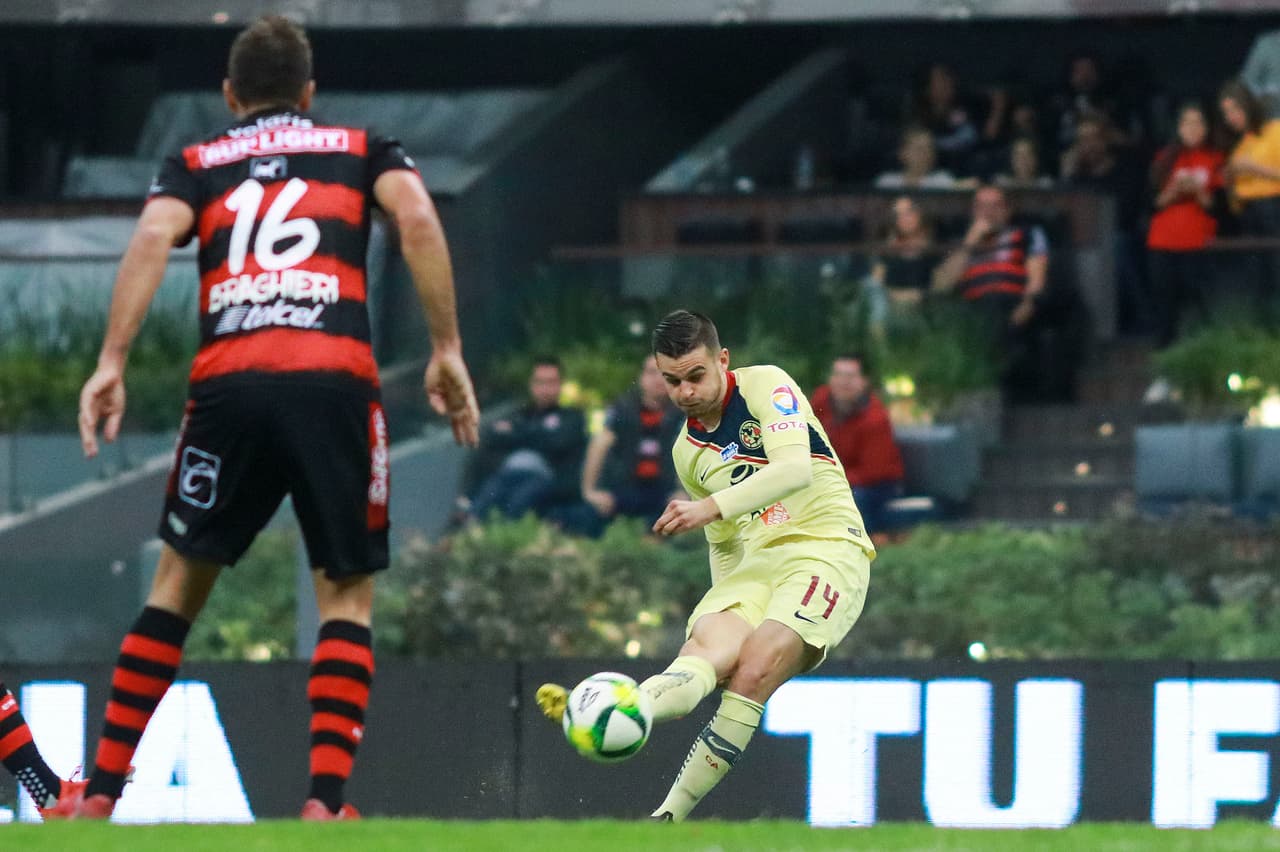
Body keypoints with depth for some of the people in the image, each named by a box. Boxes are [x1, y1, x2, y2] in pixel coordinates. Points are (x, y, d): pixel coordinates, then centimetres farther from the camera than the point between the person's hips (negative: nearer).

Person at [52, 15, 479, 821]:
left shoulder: (196, 164, 22)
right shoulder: (363, 149, 21)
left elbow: (154, 237, 2)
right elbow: (418, 217, 2)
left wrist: (112, 362, -5)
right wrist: (447, 349, 1)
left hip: (228, 385, 1)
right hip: (335, 381, -1)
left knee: (181, 581, 15)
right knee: (348, 595, 9)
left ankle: (100, 794, 11)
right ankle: (326, 800, -7)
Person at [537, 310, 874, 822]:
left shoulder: (765, 386, -4)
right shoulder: (688, 451, 17)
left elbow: (796, 469, -21)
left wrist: (713, 506, -29)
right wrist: (722, 605, 17)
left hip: (825, 550, -5)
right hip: (753, 564, 5)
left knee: (754, 671, -27)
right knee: (707, 650, -26)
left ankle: (670, 813, -30)